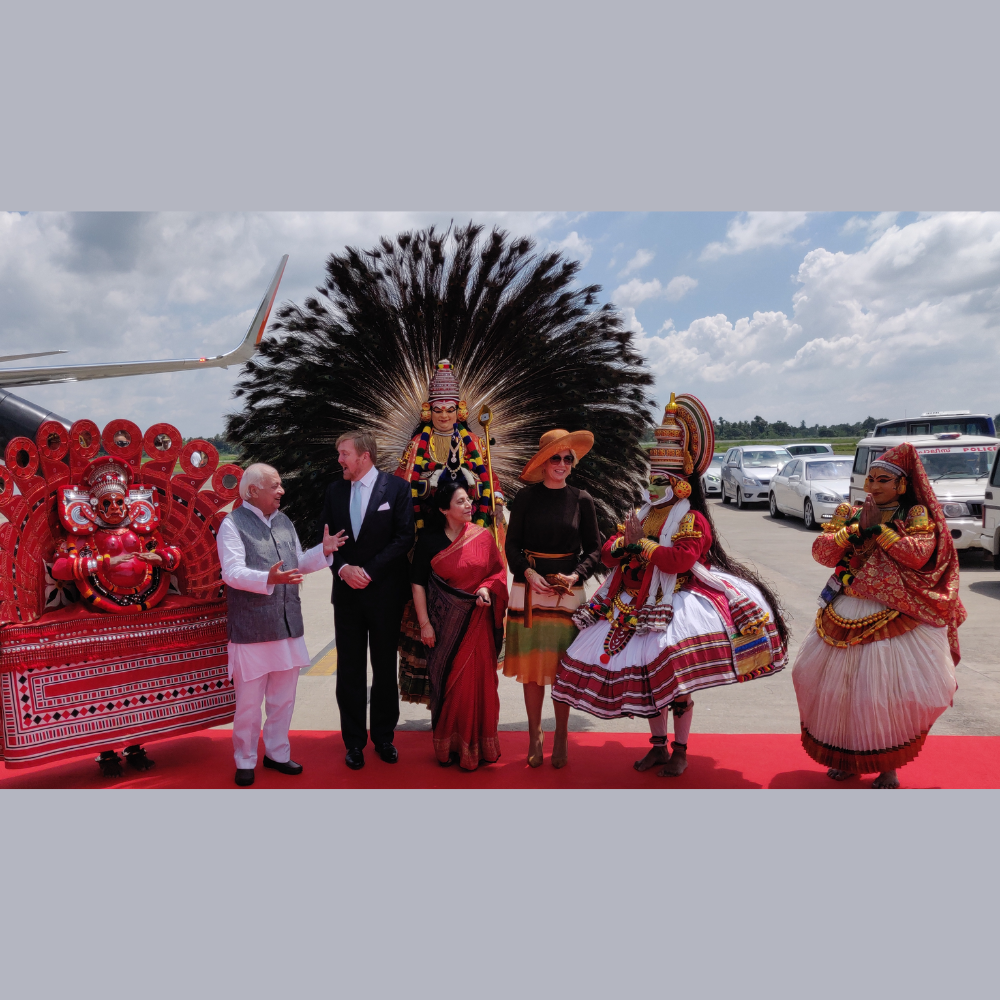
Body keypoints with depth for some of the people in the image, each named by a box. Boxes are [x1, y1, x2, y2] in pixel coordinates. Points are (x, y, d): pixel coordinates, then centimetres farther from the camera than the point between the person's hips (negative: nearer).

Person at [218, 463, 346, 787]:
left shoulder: (284, 522, 14)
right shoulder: (233, 524, -9)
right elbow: (232, 572, -19)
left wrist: (323, 551, 2)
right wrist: (269, 579, -35)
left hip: (288, 626, 6)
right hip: (251, 629, -6)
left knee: (283, 699, 16)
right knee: (249, 702, 6)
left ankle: (276, 753, 33)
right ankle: (245, 762, 24)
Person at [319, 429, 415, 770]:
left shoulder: (396, 488, -5)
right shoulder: (335, 490, 6)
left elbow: (404, 537, -10)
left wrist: (369, 571, -15)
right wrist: (343, 569, -11)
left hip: (385, 592, -3)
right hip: (346, 593, 3)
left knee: (385, 668, 10)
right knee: (349, 670, 7)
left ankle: (384, 738, 25)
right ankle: (354, 741, 20)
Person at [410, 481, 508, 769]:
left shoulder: (483, 536, 1)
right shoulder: (429, 539, -4)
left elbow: (499, 572, 9)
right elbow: (418, 582, -3)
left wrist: (487, 587, -13)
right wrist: (425, 624, -6)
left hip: (477, 622, 1)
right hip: (445, 623, -1)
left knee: (478, 680, 3)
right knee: (448, 682, 5)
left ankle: (477, 745, 19)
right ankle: (449, 745, 21)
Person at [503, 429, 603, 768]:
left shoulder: (581, 500, 4)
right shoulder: (525, 498, 2)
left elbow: (594, 550, 6)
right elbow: (512, 545, 4)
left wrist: (576, 576, -10)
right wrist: (528, 573, -12)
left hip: (568, 591, 0)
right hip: (529, 590, 0)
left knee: (563, 667, 3)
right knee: (531, 666, 4)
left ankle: (561, 737, 18)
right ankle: (534, 736, 18)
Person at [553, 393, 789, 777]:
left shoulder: (693, 521, -6)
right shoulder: (641, 516, 14)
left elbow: (680, 560, -23)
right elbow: (608, 554, 12)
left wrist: (641, 542, -15)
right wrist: (625, 541, -9)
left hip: (677, 606, -6)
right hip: (639, 607, 7)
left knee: (677, 678, -11)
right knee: (648, 677, 11)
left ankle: (680, 750, 7)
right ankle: (658, 745, 26)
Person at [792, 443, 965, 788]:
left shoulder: (917, 515, 1)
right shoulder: (850, 513, 9)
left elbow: (918, 554, -16)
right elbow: (821, 552, -3)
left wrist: (879, 527, -14)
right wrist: (857, 528, -14)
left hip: (897, 621, -3)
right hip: (846, 616, 3)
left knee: (890, 691, -3)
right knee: (841, 686, 8)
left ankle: (888, 767, 17)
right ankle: (847, 757, 26)